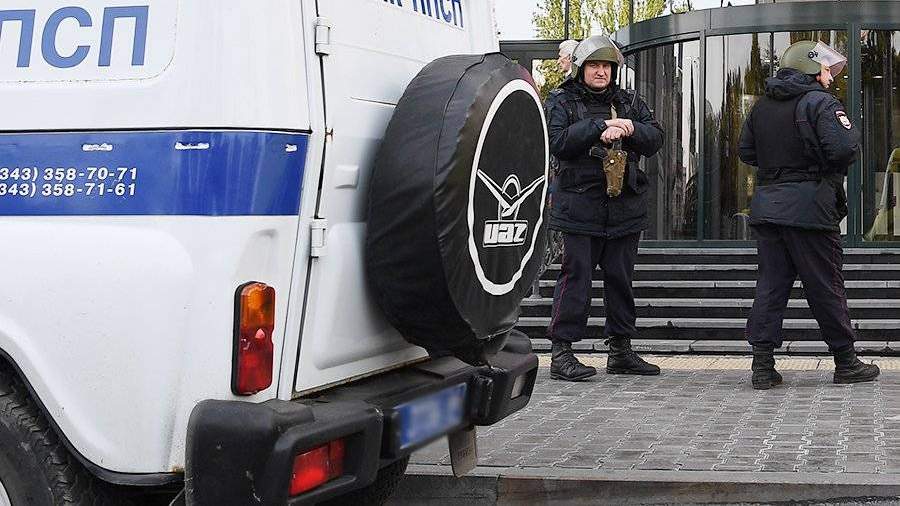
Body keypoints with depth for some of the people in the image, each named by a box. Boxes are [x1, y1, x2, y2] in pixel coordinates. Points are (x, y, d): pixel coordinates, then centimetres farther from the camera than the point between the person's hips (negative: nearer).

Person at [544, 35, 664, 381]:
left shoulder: (629, 102, 16)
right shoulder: (561, 101, 3)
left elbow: (655, 138, 7)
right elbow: (556, 142, -13)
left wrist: (630, 129, -13)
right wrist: (599, 128, -18)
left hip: (625, 207, 5)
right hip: (580, 206, -5)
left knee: (621, 278, 10)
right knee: (576, 275, -7)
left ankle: (620, 351, 19)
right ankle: (561, 352, -1)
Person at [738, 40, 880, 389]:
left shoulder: (761, 107, 12)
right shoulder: (821, 103, -9)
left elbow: (746, 152, 17)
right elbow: (844, 150, -19)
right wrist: (850, 131, 2)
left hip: (767, 206, 6)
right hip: (809, 208, -6)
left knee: (771, 284, 7)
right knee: (825, 286, 4)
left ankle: (762, 364, 2)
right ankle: (846, 363, 15)